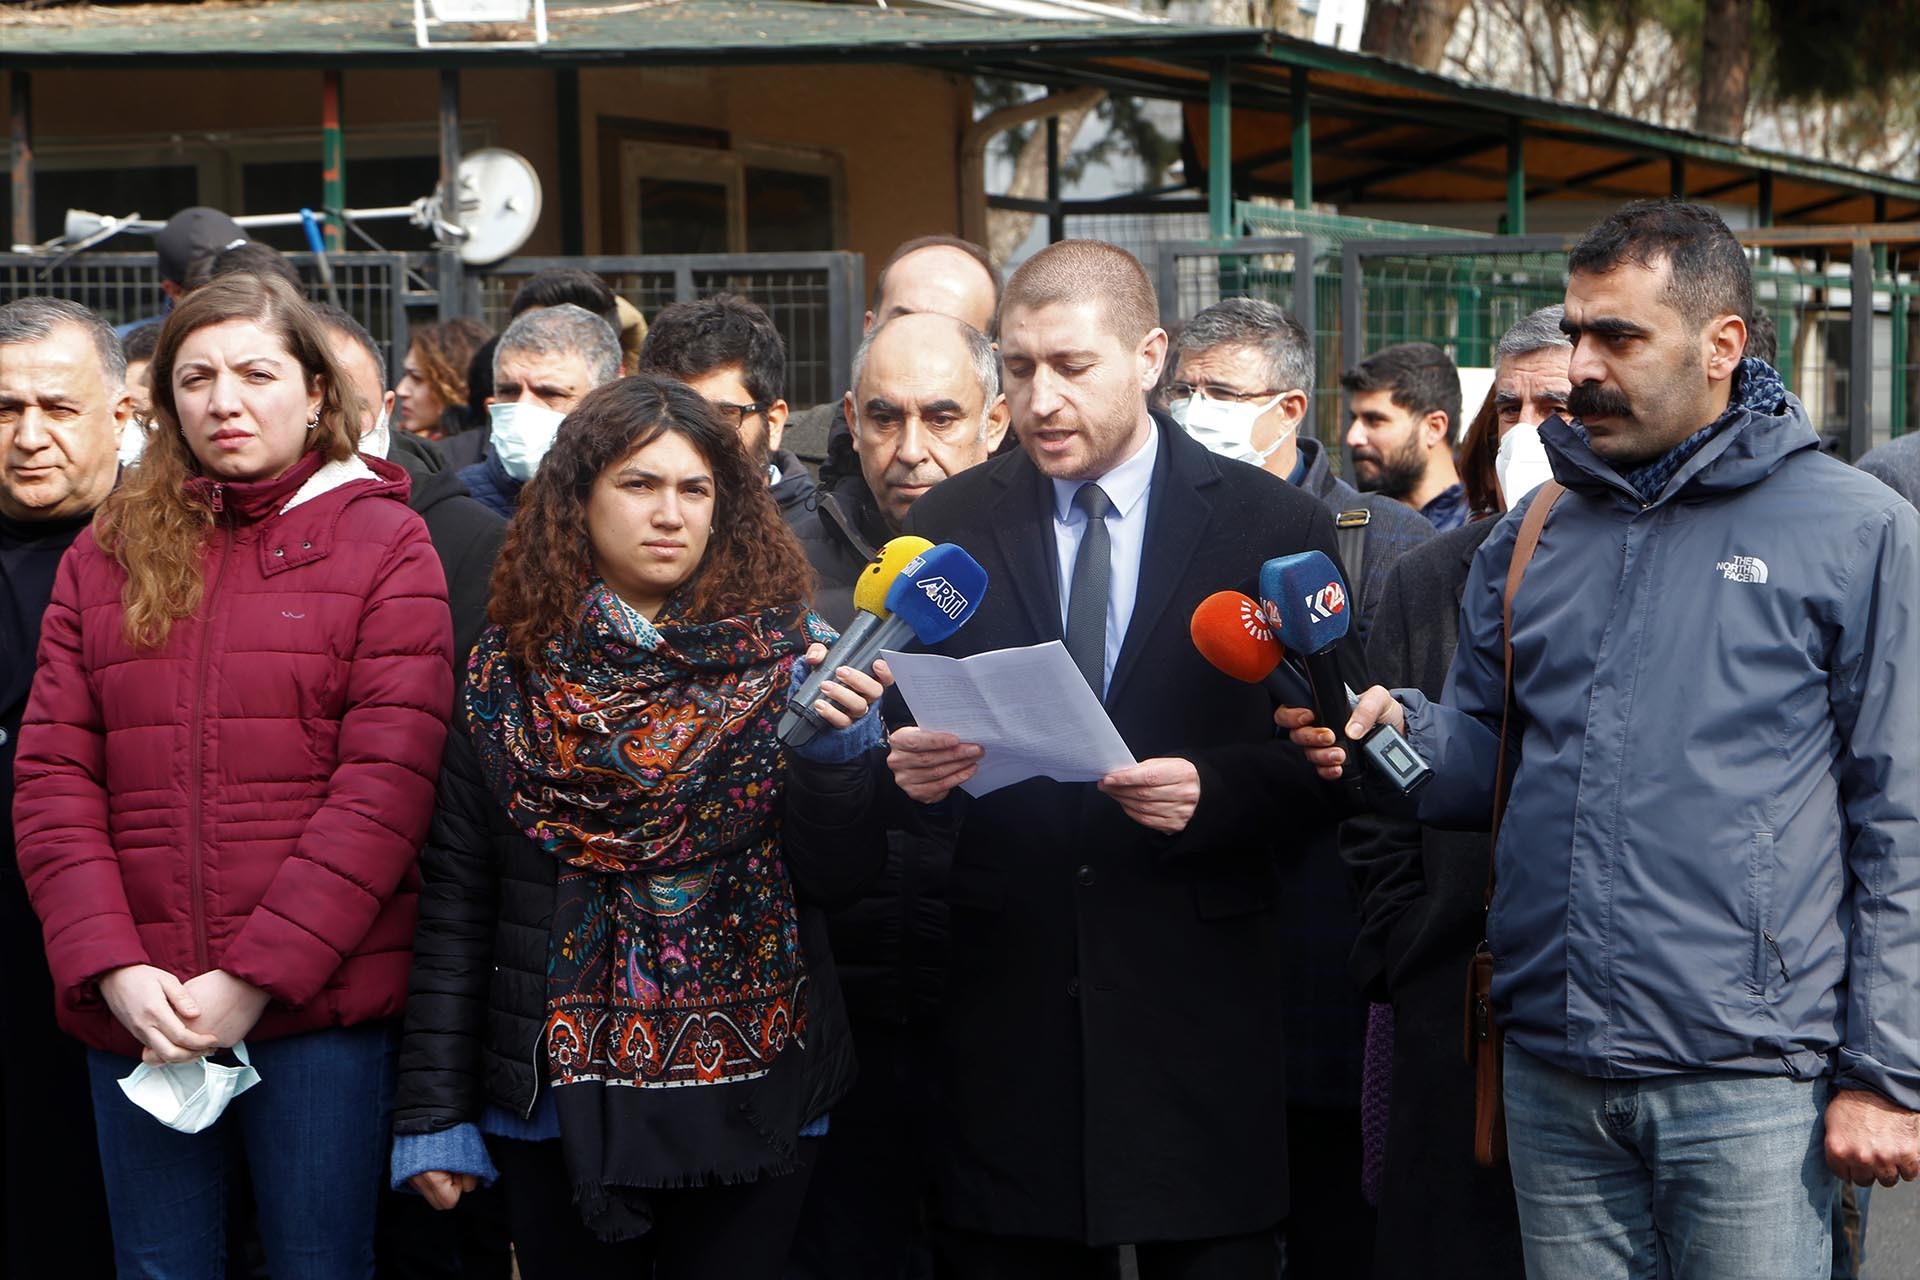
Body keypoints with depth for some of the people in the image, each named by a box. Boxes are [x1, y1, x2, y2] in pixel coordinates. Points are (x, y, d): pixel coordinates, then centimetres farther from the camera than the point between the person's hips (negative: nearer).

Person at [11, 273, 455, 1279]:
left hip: (318, 999, -3)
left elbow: (387, 782, -7)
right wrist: (111, 966, -9)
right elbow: (50, 776, 5)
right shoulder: (106, 556, 12)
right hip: (136, 1008, 3)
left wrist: (258, 975, -14)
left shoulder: (383, 546, 2)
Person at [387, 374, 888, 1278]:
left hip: (747, 1098, 0)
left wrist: (837, 749, -22)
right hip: (560, 1101, 1)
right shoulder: (510, 670, 1)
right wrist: (433, 1113, -1)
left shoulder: (783, 654, 0)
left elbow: (833, 878, -4)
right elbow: (456, 899, 2)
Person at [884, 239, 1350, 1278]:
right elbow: (903, 727, 10)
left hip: (1195, 990, -1)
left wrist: (1210, 790, -17)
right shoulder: (948, 527, 8)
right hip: (1005, 987, 2)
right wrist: (907, 764, -13)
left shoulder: (1275, 527, 2)